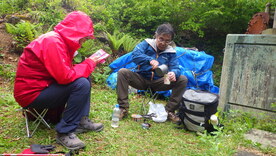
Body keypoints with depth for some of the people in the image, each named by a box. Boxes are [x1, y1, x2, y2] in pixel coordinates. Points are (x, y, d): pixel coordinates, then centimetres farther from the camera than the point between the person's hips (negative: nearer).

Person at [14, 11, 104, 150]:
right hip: (31, 93, -10)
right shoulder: (53, 42, -23)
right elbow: (65, 76, -29)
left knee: (84, 78, 5)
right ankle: (65, 132, -15)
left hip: (44, 85, 10)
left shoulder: (61, 40, 7)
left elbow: (66, 71, 9)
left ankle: (82, 120, 4)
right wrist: (89, 64, -16)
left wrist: (88, 63, -4)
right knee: (81, 84, -24)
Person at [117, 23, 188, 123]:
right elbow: (135, 55, -20)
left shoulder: (171, 52, 3)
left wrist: (173, 73, -36)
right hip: (141, 79, -1)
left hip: (158, 82, 1)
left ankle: (169, 111, -9)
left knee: (183, 80, -16)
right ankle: (123, 108, -20)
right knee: (123, 72, -26)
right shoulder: (146, 44, -2)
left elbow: (175, 68, -10)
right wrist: (150, 60, -38)